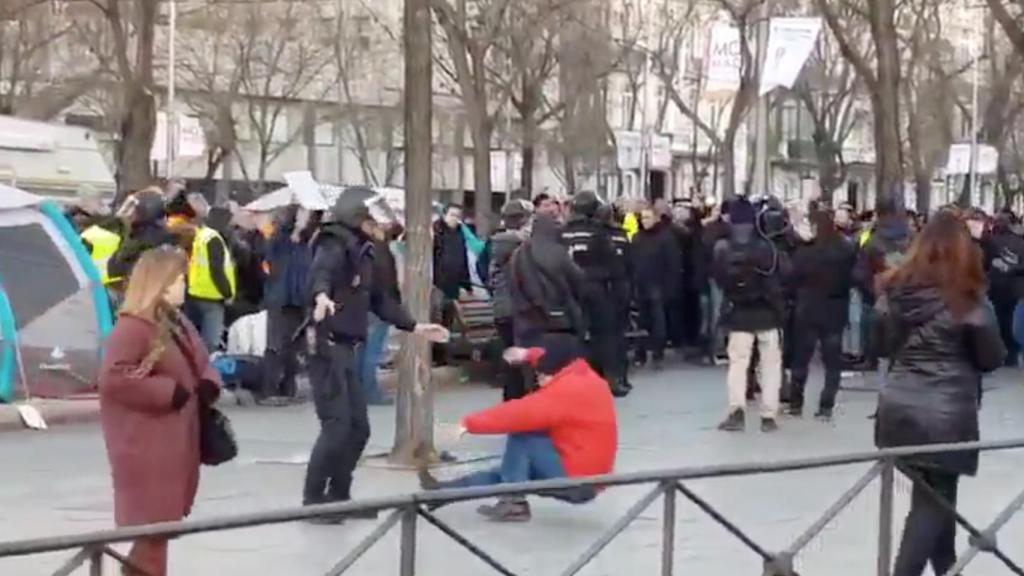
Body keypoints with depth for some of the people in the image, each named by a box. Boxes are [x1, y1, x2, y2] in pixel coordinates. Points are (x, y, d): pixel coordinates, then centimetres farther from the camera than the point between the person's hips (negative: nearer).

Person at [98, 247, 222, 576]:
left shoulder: (178, 322, 13)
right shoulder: (133, 327, -18)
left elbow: (200, 363, 24)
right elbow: (113, 378, -26)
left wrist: (209, 383, -1)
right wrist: (168, 391, -22)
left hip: (176, 441, 10)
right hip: (147, 447, -10)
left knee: (164, 521, 14)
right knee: (154, 523, -6)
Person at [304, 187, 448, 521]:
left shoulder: (362, 252, 17)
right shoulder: (335, 244, -11)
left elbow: (379, 299, 26)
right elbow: (319, 272, -33)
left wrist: (414, 327, 26)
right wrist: (321, 296, -56)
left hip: (345, 349, 9)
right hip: (327, 346, -9)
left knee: (358, 427, 12)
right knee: (336, 426, -12)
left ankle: (338, 497, 22)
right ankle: (313, 501, -2)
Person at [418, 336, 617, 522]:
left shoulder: (567, 391, -21)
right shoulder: (585, 377, 7)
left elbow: (518, 413, -24)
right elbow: (554, 358, 28)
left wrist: (469, 423, -20)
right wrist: (529, 354, 13)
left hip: (574, 480, -10)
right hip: (588, 479, 10)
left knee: (521, 435, -12)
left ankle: (514, 503, -8)